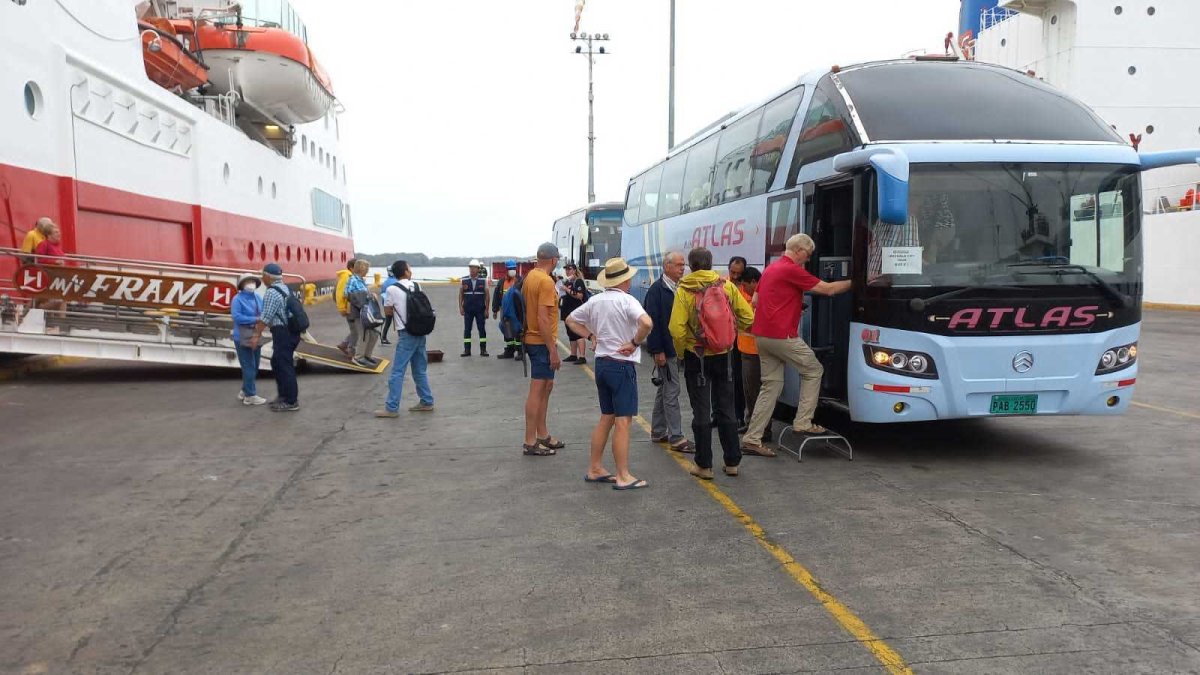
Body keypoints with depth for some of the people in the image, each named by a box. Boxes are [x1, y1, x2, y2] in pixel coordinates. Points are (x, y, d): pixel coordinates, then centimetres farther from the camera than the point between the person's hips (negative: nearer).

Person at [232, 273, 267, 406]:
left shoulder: (258, 298, 9)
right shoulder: (238, 299, -11)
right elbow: (237, 317, -19)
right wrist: (255, 319, -20)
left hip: (256, 337, 7)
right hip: (243, 338, -7)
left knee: (254, 367, 16)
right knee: (248, 367, -3)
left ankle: (244, 391, 31)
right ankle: (250, 396, 6)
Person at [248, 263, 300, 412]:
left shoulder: (271, 292, -16)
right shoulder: (285, 288, 13)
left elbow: (266, 316, -17)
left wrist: (257, 335, -10)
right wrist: (259, 324, 25)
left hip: (282, 333, -9)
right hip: (290, 331, 10)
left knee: (284, 366, -3)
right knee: (278, 363, 19)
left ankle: (291, 402, 2)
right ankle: (284, 395, 27)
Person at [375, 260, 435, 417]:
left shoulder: (392, 290, -9)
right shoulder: (417, 286, 6)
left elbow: (387, 312, 2)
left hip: (406, 334, -6)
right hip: (420, 331, 6)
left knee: (397, 372, -3)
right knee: (420, 369, 16)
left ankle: (392, 408, -1)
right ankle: (426, 401, 22)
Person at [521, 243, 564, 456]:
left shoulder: (530, 277, 10)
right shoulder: (546, 282, -18)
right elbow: (543, 319, -23)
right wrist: (553, 350, -19)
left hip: (533, 339, 10)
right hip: (542, 342, -10)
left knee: (546, 386, 17)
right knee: (537, 390, -3)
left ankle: (542, 435, 26)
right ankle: (530, 442, 3)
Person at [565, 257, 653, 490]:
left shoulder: (595, 301, 6)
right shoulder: (626, 301, -15)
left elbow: (571, 320, 17)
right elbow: (647, 323, -31)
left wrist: (591, 336, 11)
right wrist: (635, 343, -16)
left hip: (601, 363, 8)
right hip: (622, 365, -7)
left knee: (606, 418, 17)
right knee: (623, 421, -3)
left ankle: (595, 469, 22)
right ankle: (624, 477, 0)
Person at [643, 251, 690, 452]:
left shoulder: (678, 289, 10)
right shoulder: (657, 290, -13)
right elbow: (653, 321, -17)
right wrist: (658, 351, -19)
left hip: (676, 349, 8)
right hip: (664, 350, -8)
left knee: (664, 390, 15)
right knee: (672, 390, -6)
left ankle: (658, 432, 26)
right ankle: (676, 437, -1)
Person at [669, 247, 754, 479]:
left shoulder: (684, 290, -11)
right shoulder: (727, 286, -3)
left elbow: (677, 329, -19)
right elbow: (748, 318, -3)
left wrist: (681, 351, -2)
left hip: (696, 356, -3)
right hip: (723, 355, 3)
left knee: (701, 412, 6)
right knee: (726, 409, 14)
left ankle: (704, 465, 11)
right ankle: (732, 462, 21)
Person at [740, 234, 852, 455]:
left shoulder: (770, 268, 17)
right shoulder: (792, 270, -11)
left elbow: (756, 300, 23)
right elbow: (828, 289, -8)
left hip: (761, 335, 9)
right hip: (782, 335, -9)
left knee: (771, 384, 10)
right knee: (813, 370, 10)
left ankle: (752, 439, 6)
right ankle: (803, 422, 9)